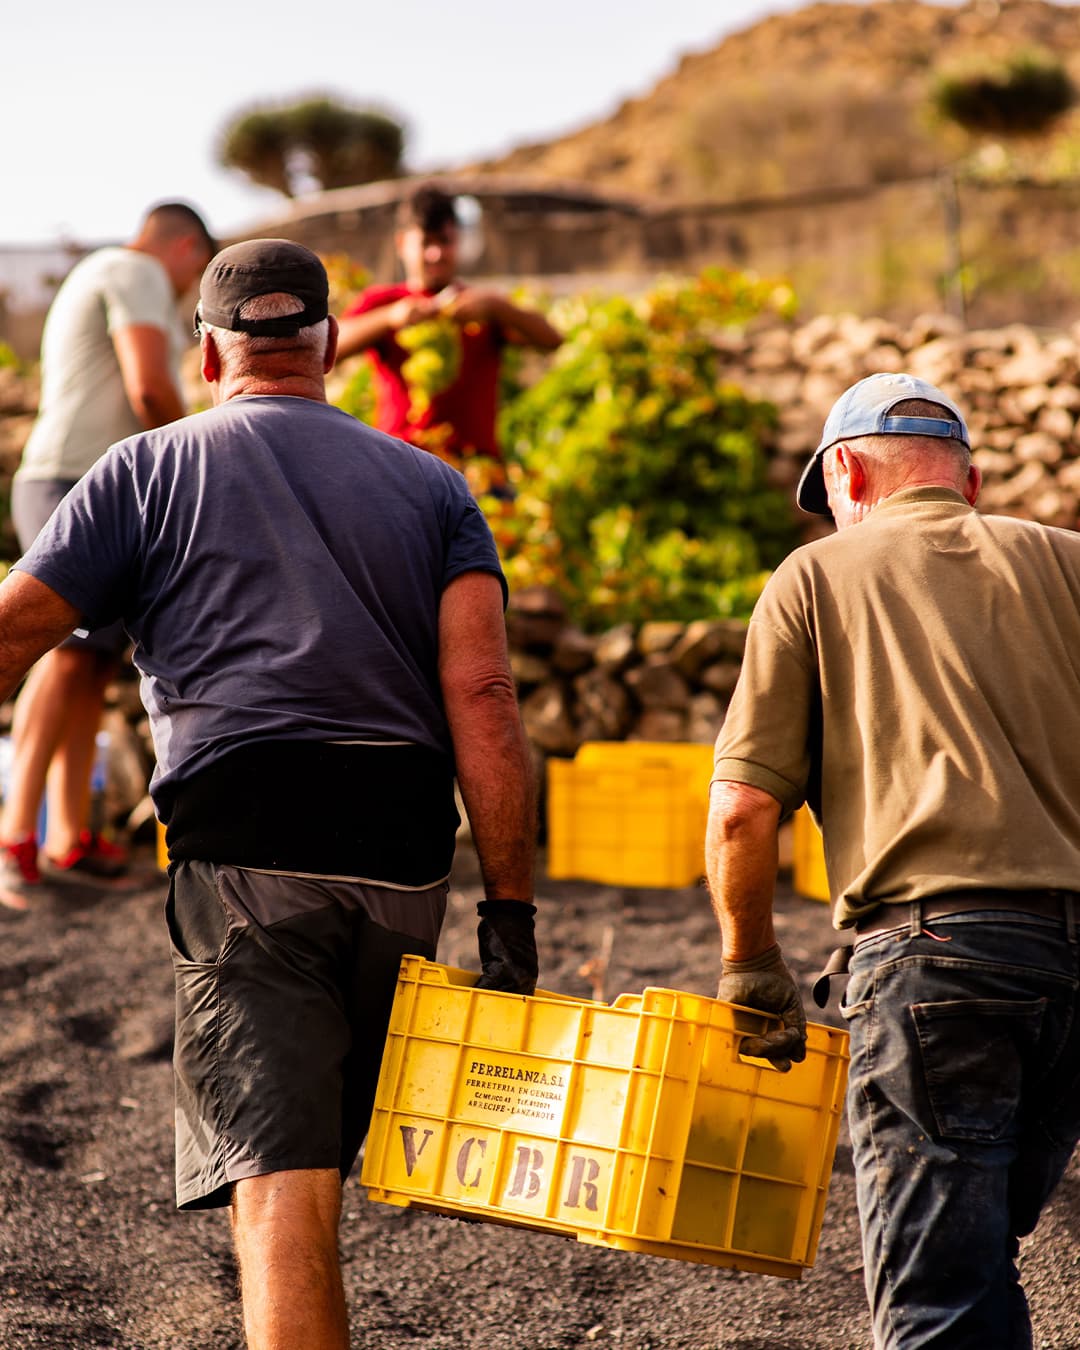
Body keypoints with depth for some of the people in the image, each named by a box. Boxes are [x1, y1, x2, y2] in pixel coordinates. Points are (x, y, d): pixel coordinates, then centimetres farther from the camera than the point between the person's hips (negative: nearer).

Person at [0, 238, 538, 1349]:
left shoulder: (147, 474, 10)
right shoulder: (432, 487, 15)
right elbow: (481, 697, 3)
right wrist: (510, 910, 1)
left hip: (244, 851, -3)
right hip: (402, 861, 4)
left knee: (278, 1187, -9)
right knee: (313, 1157, 21)